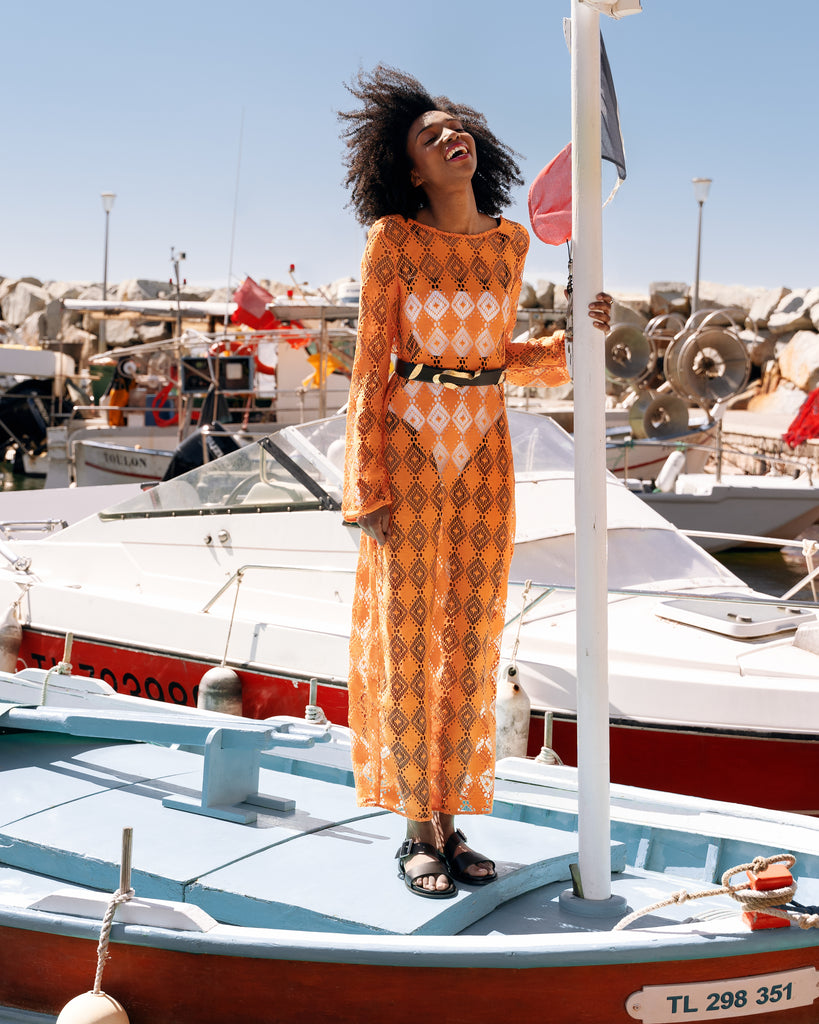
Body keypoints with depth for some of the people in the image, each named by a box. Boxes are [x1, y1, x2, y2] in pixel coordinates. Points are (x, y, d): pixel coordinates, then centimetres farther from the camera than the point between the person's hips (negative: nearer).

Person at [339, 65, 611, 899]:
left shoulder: (510, 241, 8)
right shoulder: (393, 239, -5)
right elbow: (370, 364, -5)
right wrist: (367, 488, -10)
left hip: (484, 456, 4)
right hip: (407, 450, -4)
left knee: (469, 646, 6)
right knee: (407, 645, -1)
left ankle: (449, 822, 19)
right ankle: (417, 833, 12)